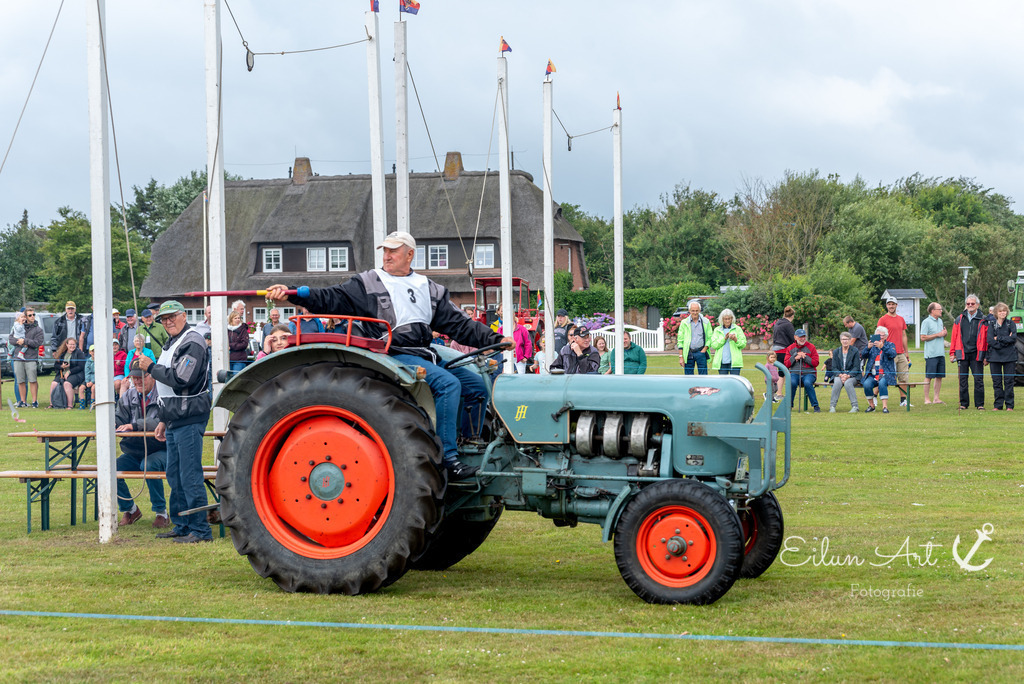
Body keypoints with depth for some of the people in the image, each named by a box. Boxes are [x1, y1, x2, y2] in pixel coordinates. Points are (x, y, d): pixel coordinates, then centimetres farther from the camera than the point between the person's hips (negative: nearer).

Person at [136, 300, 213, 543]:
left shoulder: (192, 342, -12)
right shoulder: (172, 343, 19)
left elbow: (181, 379, -23)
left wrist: (151, 367, -12)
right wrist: (164, 420, 24)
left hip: (189, 419, -10)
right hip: (175, 419, 10)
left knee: (190, 476, -10)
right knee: (175, 476, 14)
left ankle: (200, 529, -7)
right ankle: (182, 526, 22)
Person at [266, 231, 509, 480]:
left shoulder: (430, 290, 18)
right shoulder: (368, 284, 4)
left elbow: (459, 324, 16)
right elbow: (330, 299, -4)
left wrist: (495, 340, 6)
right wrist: (291, 294, -17)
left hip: (426, 354, 7)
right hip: (394, 355, -7)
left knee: (478, 386, 0)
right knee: (448, 383, -28)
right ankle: (448, 459, -28)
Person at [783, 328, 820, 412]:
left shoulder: (811, 347, 7)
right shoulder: (790, 348, 13)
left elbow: (815, 363, -1)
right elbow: (786, 364, 6)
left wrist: (804, 357, -10)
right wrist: (795, 358, -9)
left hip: (809, 373, -1)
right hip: (794, 373, 1)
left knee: (807, 383, -34)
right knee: (792, 382, -32)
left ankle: (815, 406, -24)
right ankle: (789, 405, -17)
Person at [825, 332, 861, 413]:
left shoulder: (855, 351, 0)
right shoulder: (836, 352, 10)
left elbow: (856, 367, -5)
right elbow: (834, 367, 5)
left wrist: (848, 375, -20)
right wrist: (840, 375, -16)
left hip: (852, 375, -2)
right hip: (839, 374, 2)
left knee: (848, 383, -35)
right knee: (837, 382, -32)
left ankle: (855, 406, -31)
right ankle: (832, 406, -30)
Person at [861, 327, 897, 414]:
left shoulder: (890, 345, 10)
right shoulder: (872, 345, 17)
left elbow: (893, 354, -12)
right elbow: (863, 355, 1)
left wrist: (882, 347, -28)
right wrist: (868, 348, -21)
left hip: (886, 374, -2)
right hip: (872, 375, 2)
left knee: (882, 383, -35)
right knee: (866, 384, -28)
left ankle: (885, 406, -32)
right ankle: (871, 405, -9)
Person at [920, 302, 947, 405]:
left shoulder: (940, 321, 17)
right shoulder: (926, 322, -7)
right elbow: (923, 338, -13)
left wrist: (944, 334, 3)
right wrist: (937, 335, -12)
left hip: (941, 353, 7)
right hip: (931, 354, -7)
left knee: (939, 376, 7)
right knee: (929, 377, -5)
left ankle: (936, 398, 14)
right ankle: (927, 399, -1)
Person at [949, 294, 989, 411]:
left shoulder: (983, 320, 6)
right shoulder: (959, 320, 12)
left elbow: (987, 339, 5)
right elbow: (954, 337, 12)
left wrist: (986, 356, 0)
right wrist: (952, 353, 5)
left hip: (976, 355, -2)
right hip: (962, 354, 2)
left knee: (978, 379, -3)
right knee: (962, 380, 4)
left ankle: (980, 404, 4)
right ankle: (964, 404, 11)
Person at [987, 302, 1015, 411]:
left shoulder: (1011, 324, 6)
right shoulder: (992, 325, 8)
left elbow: (1014, 338, -8)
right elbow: (990, 341, -5)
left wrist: (999, 339, -10)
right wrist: (1006, 340, -11)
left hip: (1009, 356, -1)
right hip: (995, 356, 1)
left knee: (1009, 381, -1)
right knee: (996, 381, 2)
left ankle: (1009, 405, 4)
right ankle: (998, 405, 9)